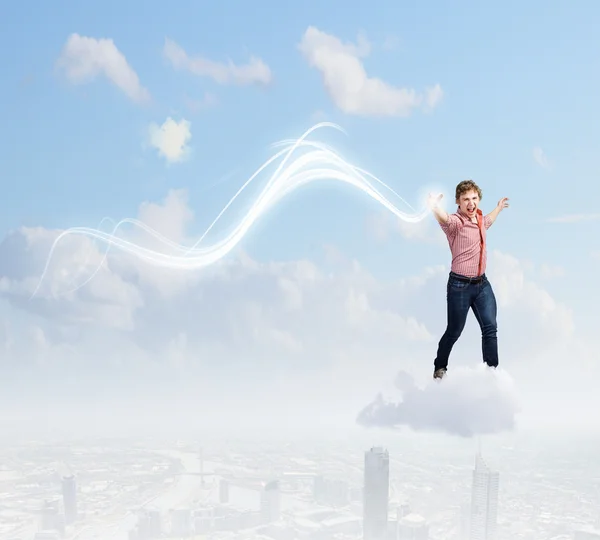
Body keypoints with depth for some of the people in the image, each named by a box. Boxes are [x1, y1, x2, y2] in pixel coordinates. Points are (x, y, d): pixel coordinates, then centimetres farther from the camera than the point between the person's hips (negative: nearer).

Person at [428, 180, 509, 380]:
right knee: (454, 331, 6)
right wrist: (435, 208, -68)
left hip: (482, 283, 6)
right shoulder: (456, 222, -18)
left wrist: (499, 207, 50)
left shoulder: (478, 217, 7)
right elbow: (445, 219, -45)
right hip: (460, 285, -6)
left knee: (490, 328, 2)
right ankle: (439, 368, 28)